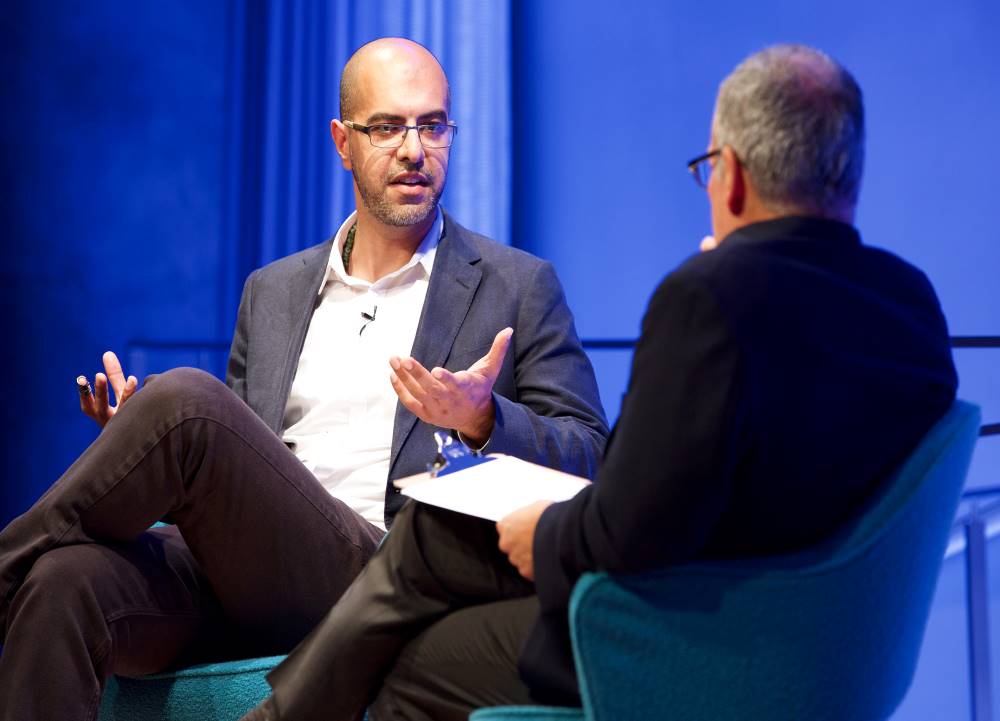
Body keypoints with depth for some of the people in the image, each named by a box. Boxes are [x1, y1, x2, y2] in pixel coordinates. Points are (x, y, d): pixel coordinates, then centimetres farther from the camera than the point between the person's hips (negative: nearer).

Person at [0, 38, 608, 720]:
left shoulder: (519, 286, 12)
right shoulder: (274, 290, 25)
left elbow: (590, 456, 6)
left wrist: (482, 419, -15)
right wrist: (142, 447, 2)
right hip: (247, 562, 4)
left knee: (186, 398, -27)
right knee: (68, 580, -32)